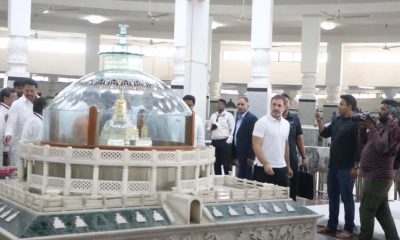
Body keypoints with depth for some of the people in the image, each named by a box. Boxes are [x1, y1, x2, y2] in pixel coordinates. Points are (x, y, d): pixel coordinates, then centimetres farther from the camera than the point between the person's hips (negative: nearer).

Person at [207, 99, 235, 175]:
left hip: (224, 141, -5)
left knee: (226, 163, -4)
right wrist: (211, 128, -4)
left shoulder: (229, 115, -1)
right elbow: (208, 128, 20)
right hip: (214, 141, 5)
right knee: (216, 163, 10)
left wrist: (228, 141, -15)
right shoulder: (213, 115, 15)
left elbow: (233, 129, -7)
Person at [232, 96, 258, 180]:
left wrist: (251, 156, -20)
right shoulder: (239, 118, 13)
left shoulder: (252, 118, -13)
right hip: (240, 154, 8)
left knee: (247, 177, -2)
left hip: (246, 155, -8)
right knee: (241, 177, 12)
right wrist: (235, 155, 14)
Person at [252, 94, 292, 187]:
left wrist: (288, 166, 20)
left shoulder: (286, 124, 10)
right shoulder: (262, 122, -9)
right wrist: (265, 164, -23)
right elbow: (256, 145, -14)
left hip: (282, 168, 6)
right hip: (264, 167, -6)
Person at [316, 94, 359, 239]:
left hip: (346, 168, -8)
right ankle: (331, 225, 23)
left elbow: (359, 147, -16)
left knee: (347, 198, 0)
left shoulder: (356, 123, -13)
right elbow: (325, 133, 19)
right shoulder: (337, 121, 11)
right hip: (333, 166, 8)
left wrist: (355, 167, -18)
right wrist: (319, 120, 3)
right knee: (332, 197, 13)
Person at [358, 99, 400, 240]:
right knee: (382, 212, 12)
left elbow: (382, 147, -23)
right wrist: (363, 128, 1)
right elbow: (363, 142, 18)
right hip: (378, 176, 10)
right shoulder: (381, 126, 16)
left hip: (378, 177, -10)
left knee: (366, 211, -4)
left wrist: (372, 128, -17)